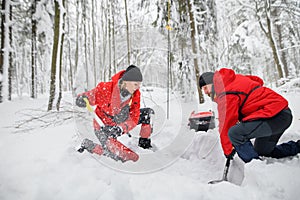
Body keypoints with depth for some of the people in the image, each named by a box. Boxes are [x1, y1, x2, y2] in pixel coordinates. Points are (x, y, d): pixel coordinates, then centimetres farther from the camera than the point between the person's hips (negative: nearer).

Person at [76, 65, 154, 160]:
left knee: (148, 113, -5)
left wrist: (121, 128, -36)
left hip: (121, 122, 5)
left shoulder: (136, 94, -17)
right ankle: (86, 144, 10)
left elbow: (134, 118, -18)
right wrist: (83, 99, -44)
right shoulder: (106, 88, -29)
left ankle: (145, 144, 13)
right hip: (104, 126, -4)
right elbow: (90, 96, -19)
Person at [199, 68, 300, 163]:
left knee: (234, 133, -25)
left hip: (275, 116, -10)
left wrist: (228, 152, -2)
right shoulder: (236, 78, 9)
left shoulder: (227, 95, -17)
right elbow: (258, 80, 24)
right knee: (262, 151, 22)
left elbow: (226, 125, -14)